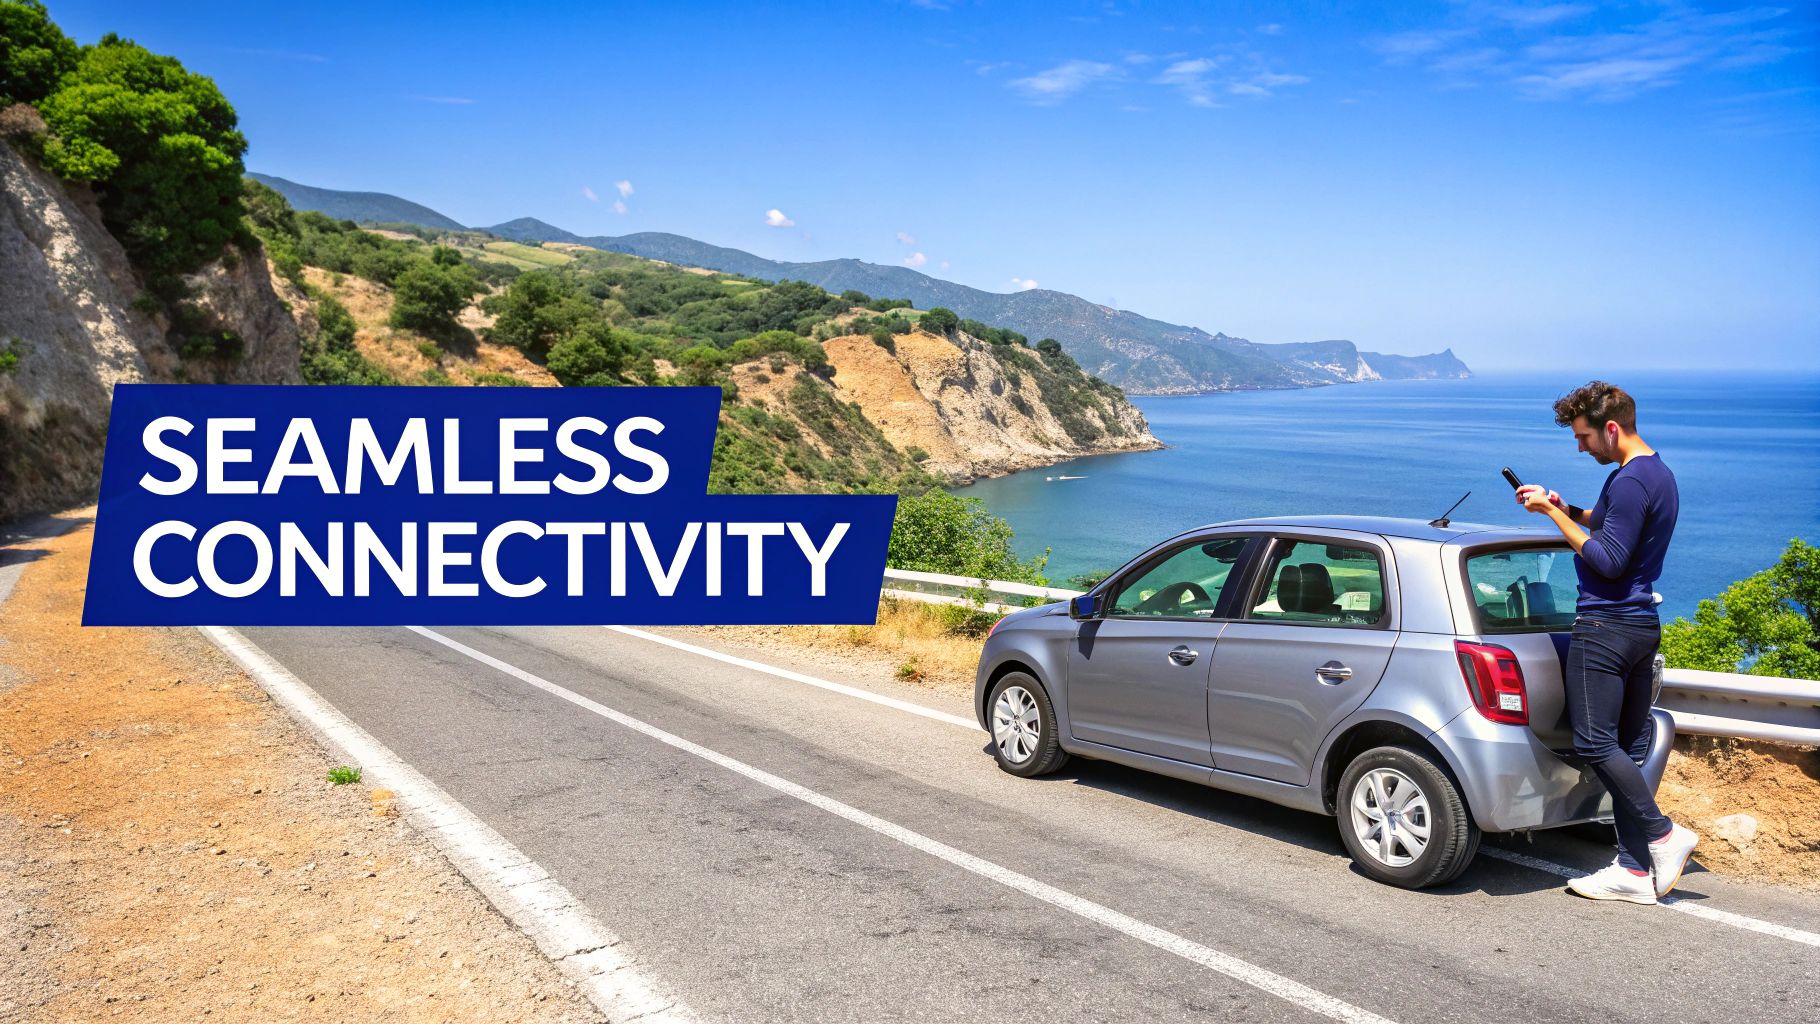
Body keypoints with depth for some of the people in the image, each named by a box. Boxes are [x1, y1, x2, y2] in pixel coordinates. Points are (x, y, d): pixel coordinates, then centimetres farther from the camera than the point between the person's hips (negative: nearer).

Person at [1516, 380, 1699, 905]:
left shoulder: (1631, 480, -17)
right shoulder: (1658, 474, 16)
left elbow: (1608, 560, -19)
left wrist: (1554, 514, -12)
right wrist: (1565, 508, 13)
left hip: (1606, 626, -10)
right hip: (1642, 625, 10)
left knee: (1595, 743, -8)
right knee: (1628, 747, 9)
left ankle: (1664, 834, -4)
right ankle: (1635, 871, 11)